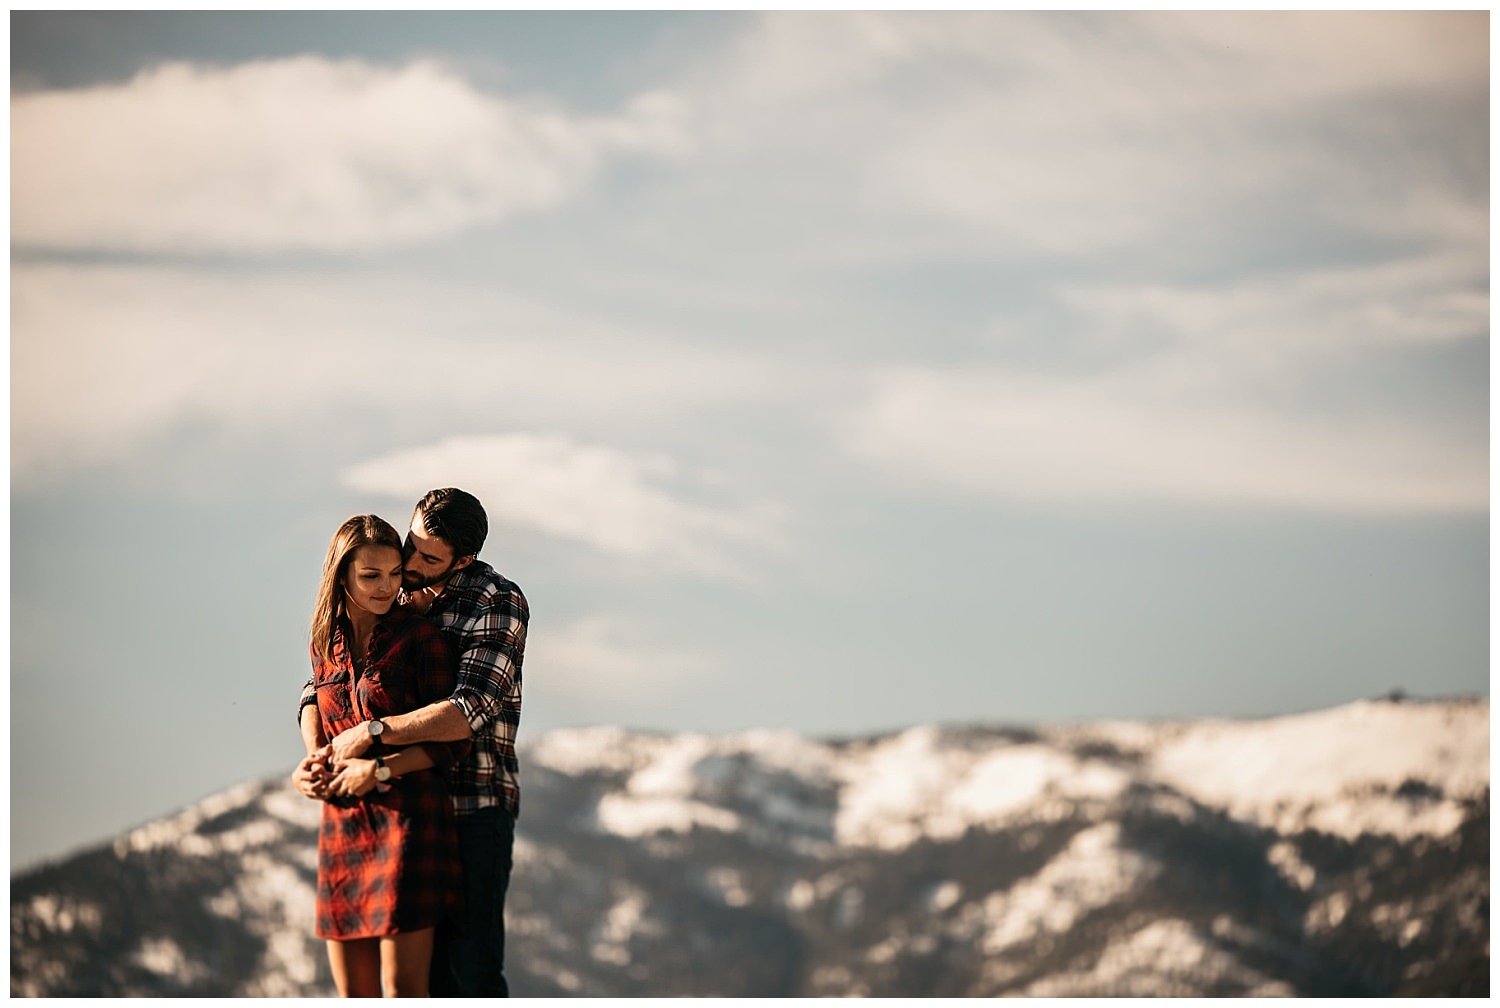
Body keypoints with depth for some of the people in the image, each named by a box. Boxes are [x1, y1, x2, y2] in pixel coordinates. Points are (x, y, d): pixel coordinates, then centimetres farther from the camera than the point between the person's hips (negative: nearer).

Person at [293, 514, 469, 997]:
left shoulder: (421, 639, -5)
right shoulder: (327, 642, 11)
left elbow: (453, 739, -6)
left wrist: (379, 770, -14)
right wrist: (313, 763, 5)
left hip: (409, 819, -6)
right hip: (342, 828, 6)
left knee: (402, 988, -10)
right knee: (354, 995, 6)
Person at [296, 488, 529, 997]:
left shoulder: (498, 602, -11)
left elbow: (470, 712, -24)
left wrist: (369, 733, -24)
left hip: (476, 808, -6)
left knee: (473, 966, -8)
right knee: (428, 971, 8)